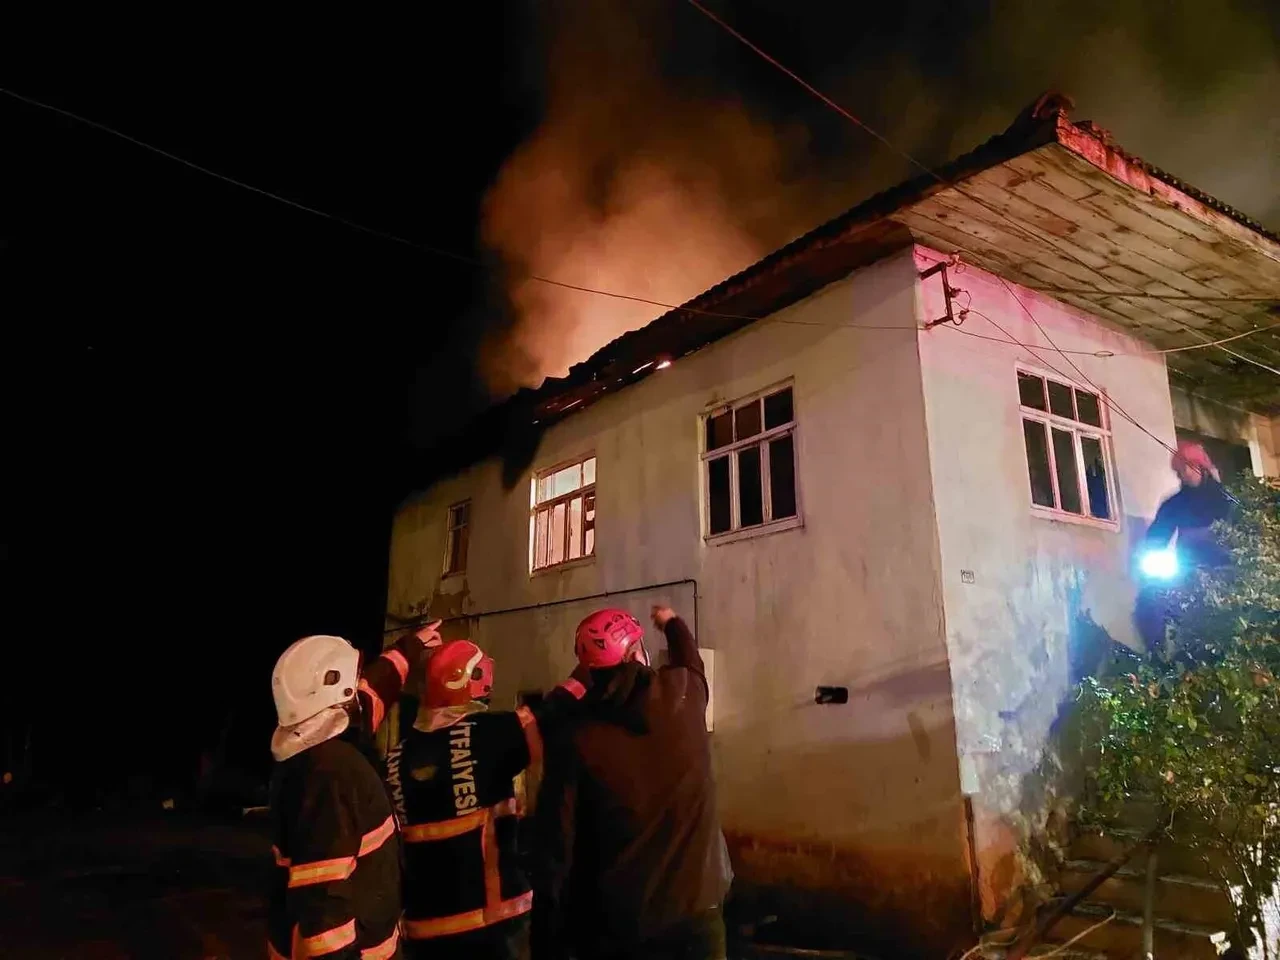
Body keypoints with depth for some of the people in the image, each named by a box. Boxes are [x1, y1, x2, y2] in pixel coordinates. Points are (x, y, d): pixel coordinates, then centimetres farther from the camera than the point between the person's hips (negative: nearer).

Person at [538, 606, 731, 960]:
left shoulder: (576, 736, -14)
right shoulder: (682, 693, -9)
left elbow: (558, 836, -12)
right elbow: (691, 663, 16)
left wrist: (557, 923, 0)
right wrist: (672, 623, 36)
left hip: (619, 912, -1)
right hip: (697, 900, 2)